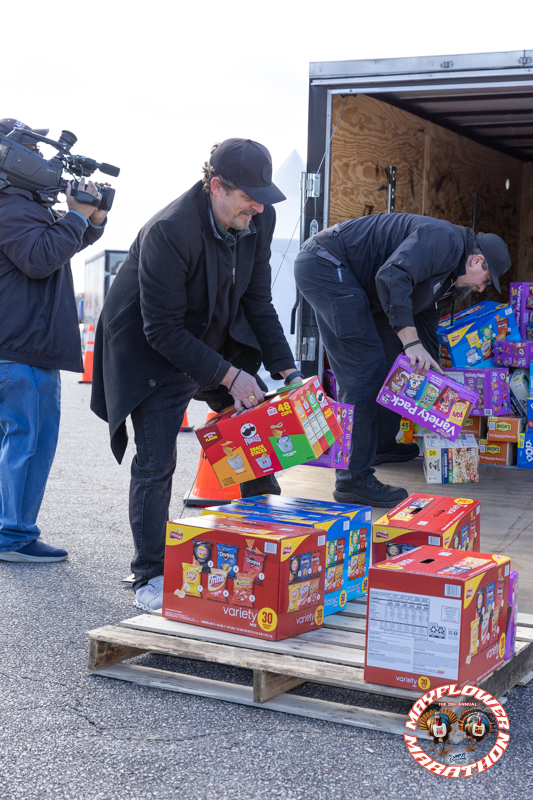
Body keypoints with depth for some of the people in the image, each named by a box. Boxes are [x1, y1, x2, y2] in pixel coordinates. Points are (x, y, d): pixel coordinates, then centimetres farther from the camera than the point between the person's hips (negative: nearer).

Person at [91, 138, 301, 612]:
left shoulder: (257, 222, -10)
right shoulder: (168, 232, -30)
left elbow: (258, 303, 1)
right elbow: (163, 330, -27)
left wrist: (286, 370, -7)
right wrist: (227, 376, -28)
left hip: (223, 344, 7)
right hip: (156, 356, -6)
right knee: (156, 463, -9)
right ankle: (150, 578, 6)